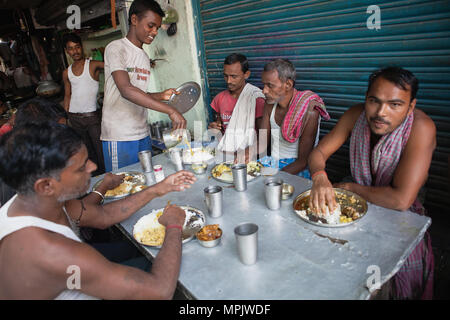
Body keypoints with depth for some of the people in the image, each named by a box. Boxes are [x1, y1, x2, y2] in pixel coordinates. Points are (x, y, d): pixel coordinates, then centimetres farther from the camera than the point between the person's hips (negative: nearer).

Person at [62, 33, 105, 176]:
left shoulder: (93, 65, -4)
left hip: (93, 115, -4)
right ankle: (95, 176, 25)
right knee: (88, 151, 13)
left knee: (101, 150, -5)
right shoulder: (67, 73, 10)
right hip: (74, 117, 5)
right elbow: (67, 95, 15)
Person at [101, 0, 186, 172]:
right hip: (119, 138, -7)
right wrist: (170, 110, -31)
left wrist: (161, 95, 3)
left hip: (143, 134, 8)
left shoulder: (145, 57, 17)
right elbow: (126, 90, -24)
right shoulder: (116, 48, -7)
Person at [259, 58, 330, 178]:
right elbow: (262, 142, 7)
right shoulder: (270, 104, 2)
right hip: (272, 162, 7)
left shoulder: (309, 111, -20)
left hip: (297, 169, -7)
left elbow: (303, 161, -19)